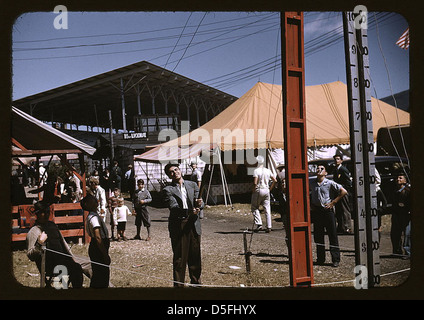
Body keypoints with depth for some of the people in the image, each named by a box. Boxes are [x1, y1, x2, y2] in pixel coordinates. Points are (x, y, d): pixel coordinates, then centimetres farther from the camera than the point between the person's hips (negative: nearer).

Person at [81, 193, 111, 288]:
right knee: (102, 276, -4)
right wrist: (105, 255, -23)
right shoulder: (94, 217, -19)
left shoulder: (91, 216, 13)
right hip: (98, 249, -10)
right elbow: (98, 237, -25)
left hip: (95, 248, 10)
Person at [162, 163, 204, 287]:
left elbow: (200, 203, 8)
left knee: (195, 257, 12)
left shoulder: (192, 185, 13)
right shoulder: (168, 190, -2)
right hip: (178, 227, -4)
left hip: (194, 225, 4)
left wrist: (199, 204, -17)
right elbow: (174, 207, -16)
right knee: (179, 258, -2)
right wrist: (189, 212, -32)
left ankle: (195, 282, 27)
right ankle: (178, 284, 8)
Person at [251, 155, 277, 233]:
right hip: (266, 190, 5)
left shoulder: (256, 171, -10)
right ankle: (269, 227, 5)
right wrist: (270, 189, 15)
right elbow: (275, 180, 10)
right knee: (267, 209, 6)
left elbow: (255, 183, -18)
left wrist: (253, 191, -6)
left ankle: (259, 224, -4)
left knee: (254, 207, 8)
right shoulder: (268, 171, 8)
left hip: (258, 190, -5)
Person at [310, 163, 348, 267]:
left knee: (332, 235, -1)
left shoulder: (330, 183, -6)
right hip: (316, 211, 4)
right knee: (318, 235, 8)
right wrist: (310, 204, 10)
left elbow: (344, 191, -9)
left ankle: (336, 259, 5)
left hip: (328, 210, -4)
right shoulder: (312, 184, 5)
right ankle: (320, 259, 19)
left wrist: (333, 202, -10)